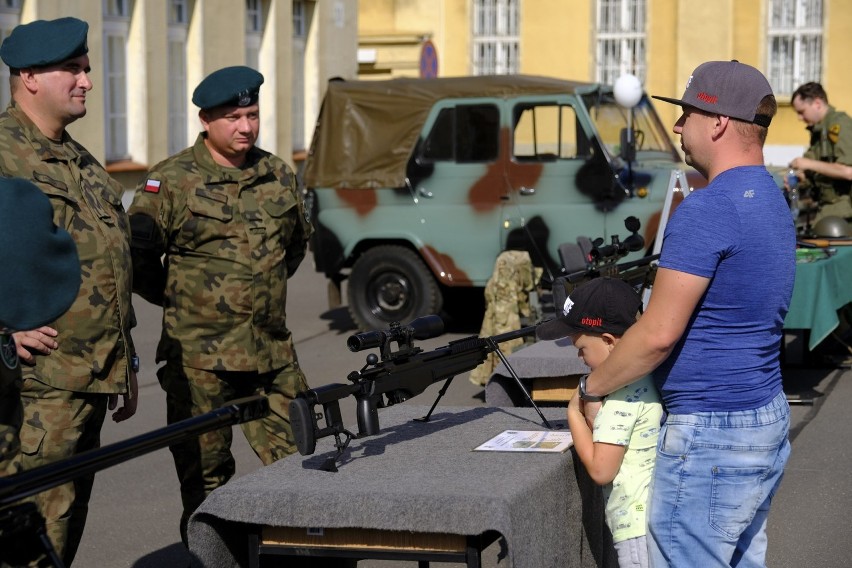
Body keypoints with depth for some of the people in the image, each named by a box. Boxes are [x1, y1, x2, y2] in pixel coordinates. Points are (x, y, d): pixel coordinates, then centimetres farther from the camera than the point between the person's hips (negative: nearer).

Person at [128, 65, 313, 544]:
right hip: (200, 357, -4)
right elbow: (136, 254, -4)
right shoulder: (172, 181, -7)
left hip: (274, 355, 5)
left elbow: (299, 240, 26)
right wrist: (178, 299, 4)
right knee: (206, 480, 4)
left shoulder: (279, 176, 10)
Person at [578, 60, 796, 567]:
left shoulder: (706, 212, -20)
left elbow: (658, 334, -22)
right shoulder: (772, 201, 12)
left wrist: (592, 388, -6)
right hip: (769, 422, 10)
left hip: (711, 435, -10)